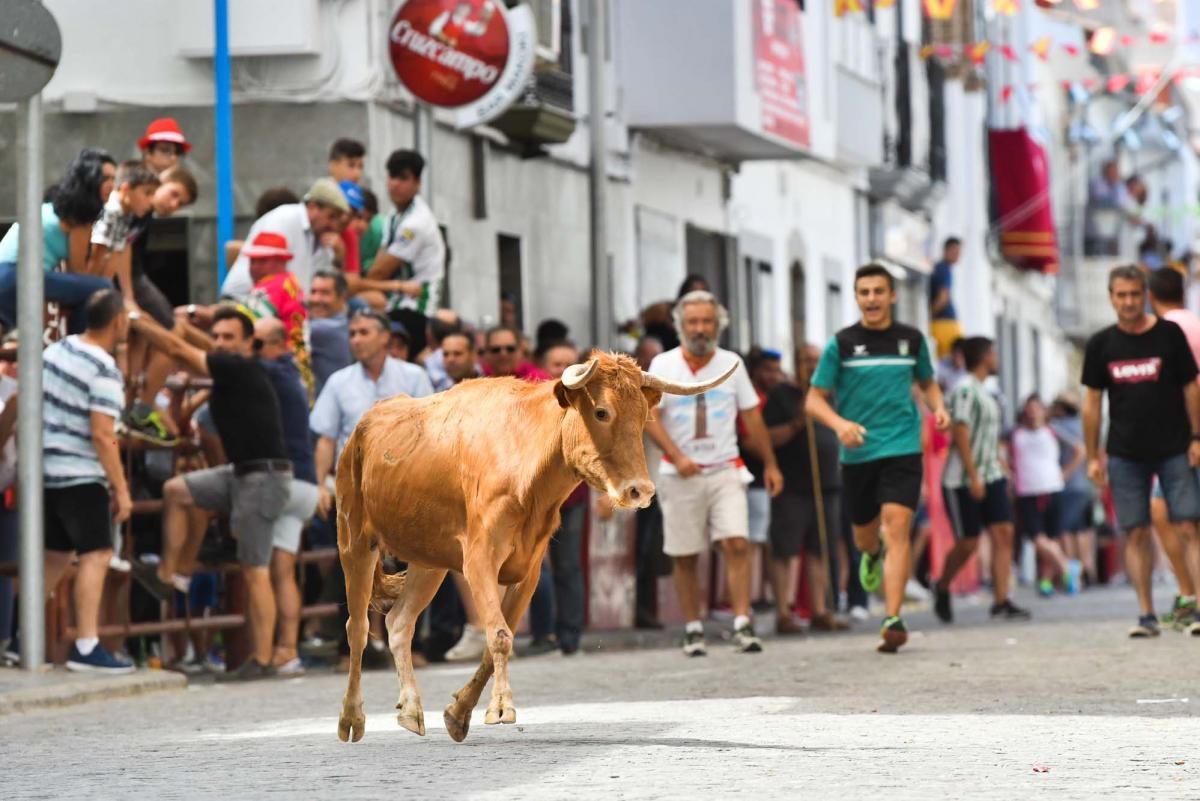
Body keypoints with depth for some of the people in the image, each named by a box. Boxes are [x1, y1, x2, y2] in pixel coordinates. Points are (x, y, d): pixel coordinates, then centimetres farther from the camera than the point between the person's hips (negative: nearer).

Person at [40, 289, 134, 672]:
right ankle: (86, 647, -13)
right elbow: (102, 435, -20)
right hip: (81, 476, -8)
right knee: (96, 555, -8)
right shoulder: (104, 371, -15)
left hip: (46, 469, 9)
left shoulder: (57, 350, 8)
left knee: (55, 556, 17)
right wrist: (121, 489, -15)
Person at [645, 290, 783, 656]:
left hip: (725, 471, 1)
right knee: (685, 556, 3)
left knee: (737, 544, -14)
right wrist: (677, 457, -18)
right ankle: (693, 629, 14)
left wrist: (770, 464, 13)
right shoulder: (663, 365, 1)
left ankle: (742, 625, -15)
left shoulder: (731, 363, 8)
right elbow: (649, 417, -6)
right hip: (680, 475, -1)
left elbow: (752, 417, 13)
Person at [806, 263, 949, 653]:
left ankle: (893, 620, -19)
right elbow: (814, 400, 1)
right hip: (857, 453, 1)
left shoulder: (912, 340, 5)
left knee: (897, 527, -16)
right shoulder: (842, 344, -1)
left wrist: (938, 407, 1)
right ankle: (872, 554, 54)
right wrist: (840, 424, -19)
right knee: (865, 532, 14)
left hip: (903, 448, -1)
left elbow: (927, 382, 23)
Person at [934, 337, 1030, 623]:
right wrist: (973, 476, -21)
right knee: (968, 543, -2)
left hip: (991, 478, 9)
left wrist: (1001, 468, 20)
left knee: (1004, 534, -4)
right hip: (962, 481, -9)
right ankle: (942, 589, 23)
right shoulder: (965, 389, -12)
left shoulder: (983, 392, 17)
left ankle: (1001, 602, -6)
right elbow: (960, 433, -18)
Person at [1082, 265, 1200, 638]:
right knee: (1136, 534, -1)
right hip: (1125, 454, 2)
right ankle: (1147, 616, 2)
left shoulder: (1169, 335, -1)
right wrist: (1093, 457, 4)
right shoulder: (1101, 345, 4)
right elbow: (1092, 402, 8)